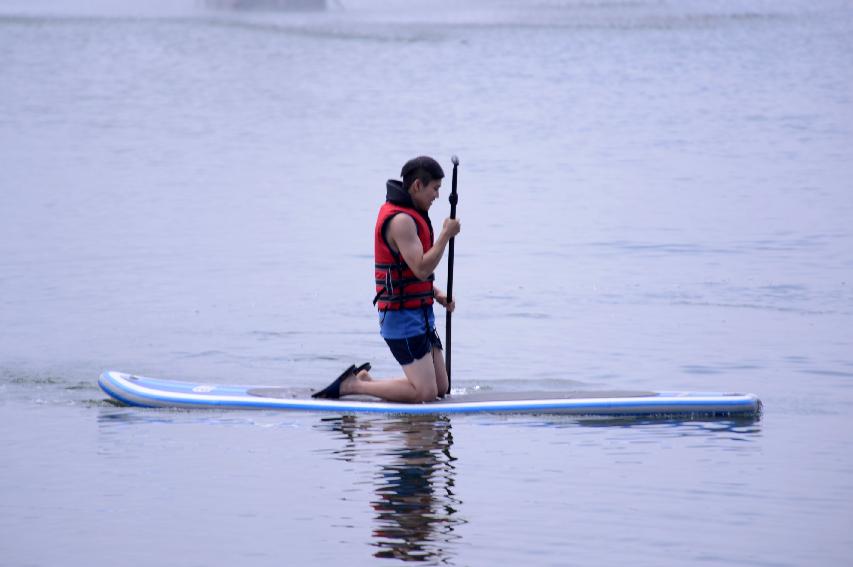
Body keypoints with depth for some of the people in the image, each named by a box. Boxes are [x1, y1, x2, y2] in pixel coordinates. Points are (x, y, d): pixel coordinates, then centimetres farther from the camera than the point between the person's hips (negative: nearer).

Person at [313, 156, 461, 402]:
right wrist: (446, 235, -17)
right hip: (404, 318, -10)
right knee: (425, 393, -14)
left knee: (441, 388, 11)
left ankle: (366, 380, 15)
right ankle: (350, 385, -5)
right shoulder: (400, 220, -18)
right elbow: (421, 269, -25)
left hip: (419, 314, 10)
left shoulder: (409, 214, 15)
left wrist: (437, 294, 10)